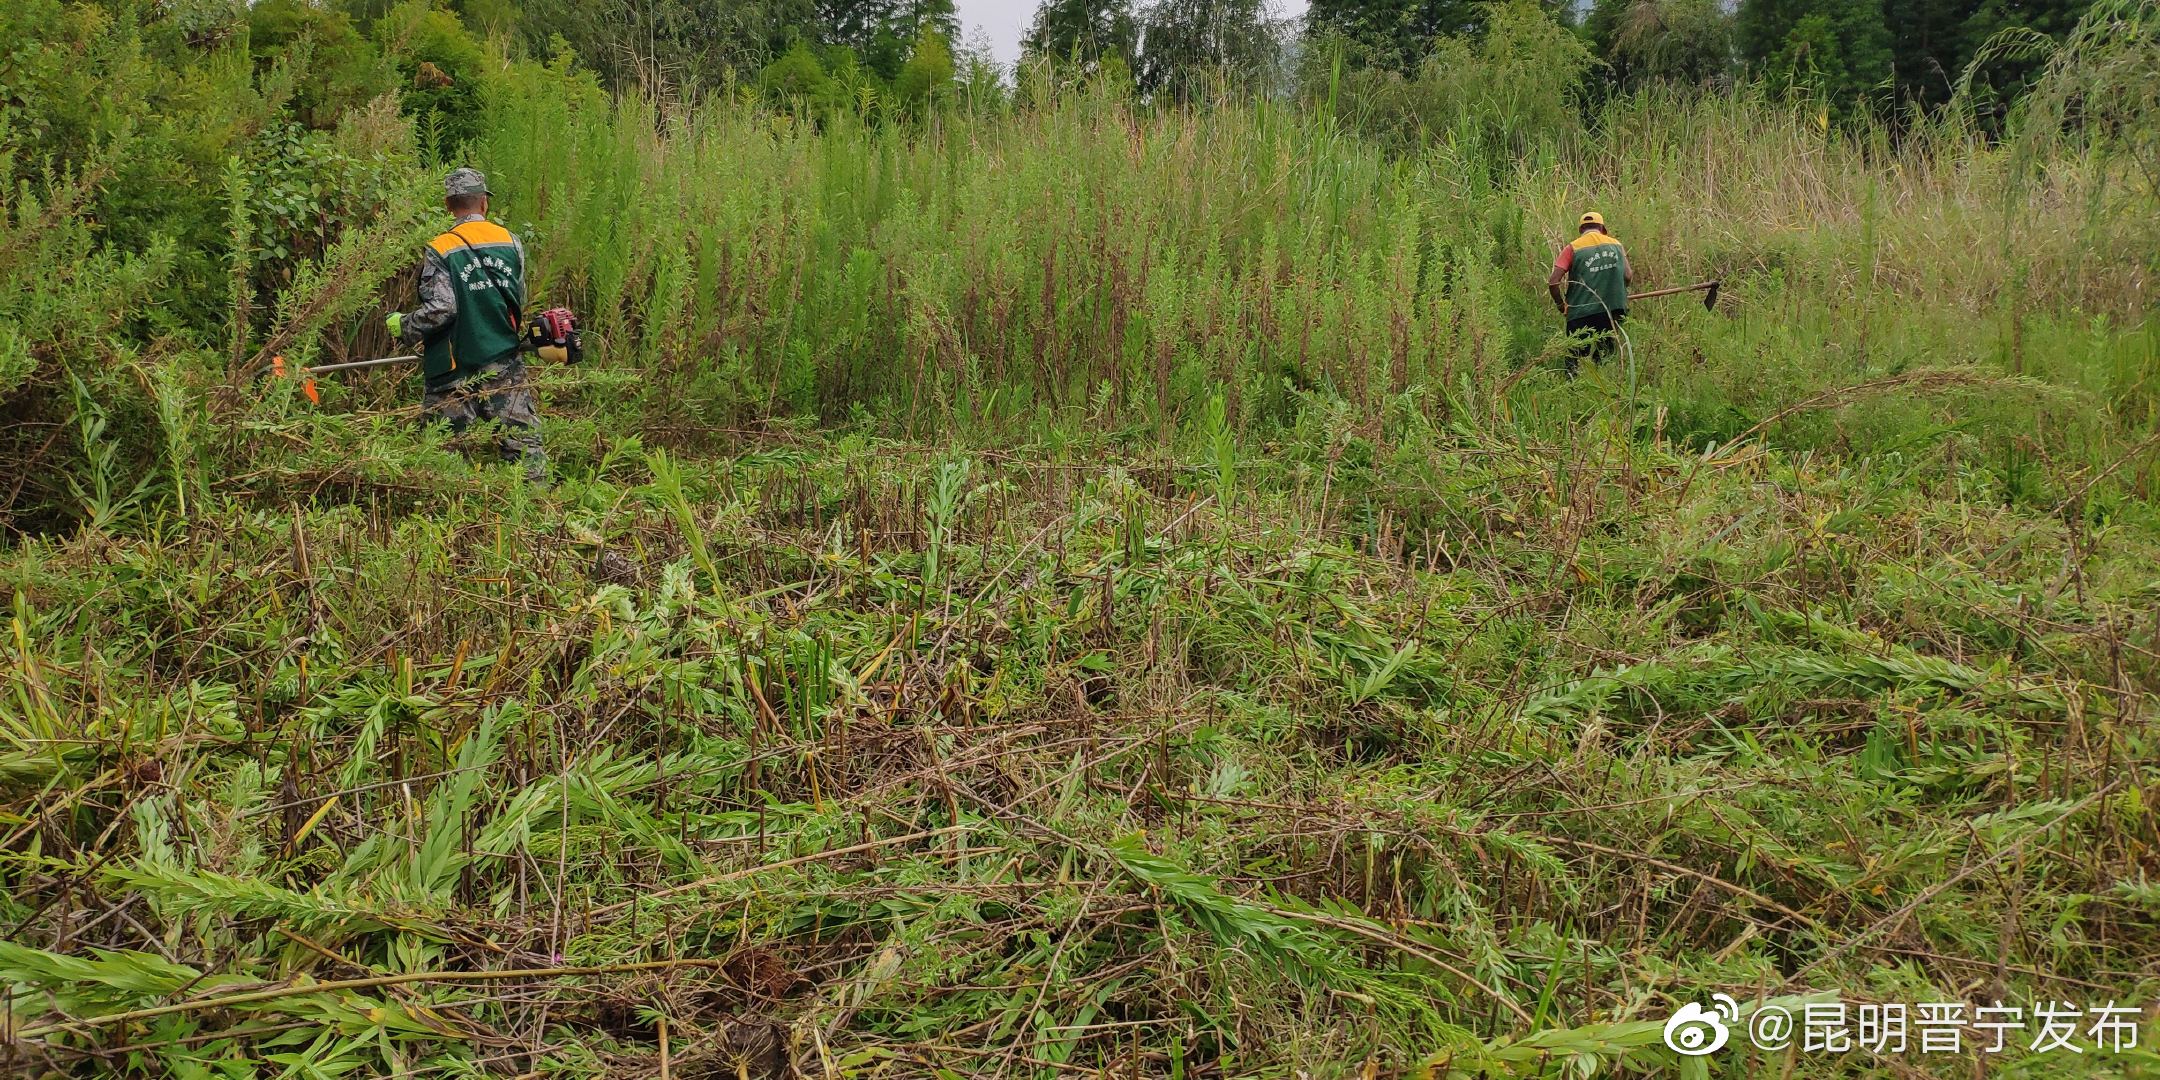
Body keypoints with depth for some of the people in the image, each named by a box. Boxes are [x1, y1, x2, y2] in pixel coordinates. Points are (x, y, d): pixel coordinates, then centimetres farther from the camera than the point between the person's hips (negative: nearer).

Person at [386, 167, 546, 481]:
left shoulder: (440, 251, -8)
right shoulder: (511, 243, 3)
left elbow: (439, 310, -15)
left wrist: (402, 327, 1)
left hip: (456, 372, -2)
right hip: (506, 367, 3)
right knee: (523, 441, 4)